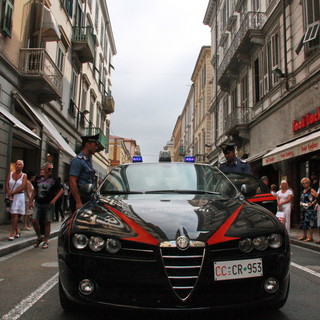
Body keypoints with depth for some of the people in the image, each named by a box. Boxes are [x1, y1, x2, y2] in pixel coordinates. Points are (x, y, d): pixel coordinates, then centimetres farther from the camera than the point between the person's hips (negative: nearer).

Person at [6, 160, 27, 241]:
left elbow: (22, 187, -9)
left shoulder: (24, 175, 0)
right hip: (10, 196, 4)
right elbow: (7, 185, 3)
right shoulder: (10, 174, 9)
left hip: (19, 196, -4)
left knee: (15, 214, -10)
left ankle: (12, 233, -8)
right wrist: (9, 195, -10)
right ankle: (17, 230, 24)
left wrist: (12, 192, -13)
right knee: (12, 214, 8)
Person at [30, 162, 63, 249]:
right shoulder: (38, 179, 9)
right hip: (38, 203, 2)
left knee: (47, 222, 2)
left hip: (49, 204, -2)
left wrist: (54, 199, -10)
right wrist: (31, 201, 11)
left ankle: (46, 241, 13)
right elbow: (35, 191, 18)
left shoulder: (54, 180, 1)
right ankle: (39, 237, 17)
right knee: (34, 220, -5)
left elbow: (61, 190, 1)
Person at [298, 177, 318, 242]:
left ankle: (310, 237, -4)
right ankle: (304, 235, 22)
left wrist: (312, 203, -20)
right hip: (303, 209, 8)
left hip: (310, 208, -8)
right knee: (304, 222, 12)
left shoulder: (311, 190, -7)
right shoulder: (303, 191, 17)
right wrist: (301, 203, 7)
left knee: (310, 222, -8)